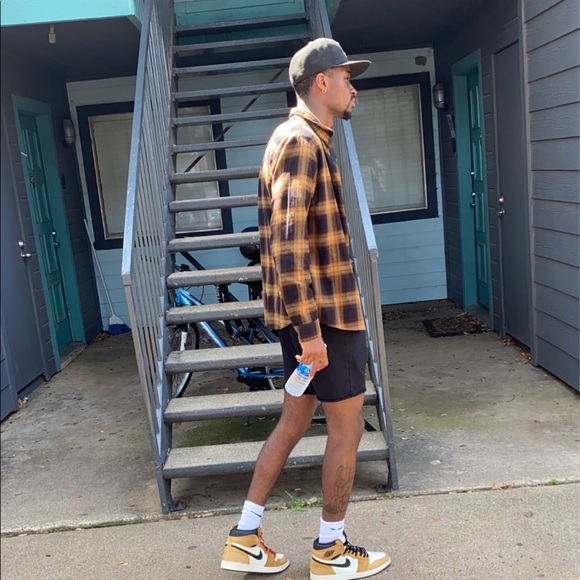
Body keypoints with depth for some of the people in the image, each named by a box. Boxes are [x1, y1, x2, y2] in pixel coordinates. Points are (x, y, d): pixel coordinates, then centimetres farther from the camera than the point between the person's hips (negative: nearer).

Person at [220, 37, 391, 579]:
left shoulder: (301, 139, 18)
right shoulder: (302, 141, -15)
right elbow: (288, 242, -25)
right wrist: (309, 328, -25)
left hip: (307, 311, 10)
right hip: (323, 313, -10)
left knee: (295, 419, 16)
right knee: (347, 427, 4)